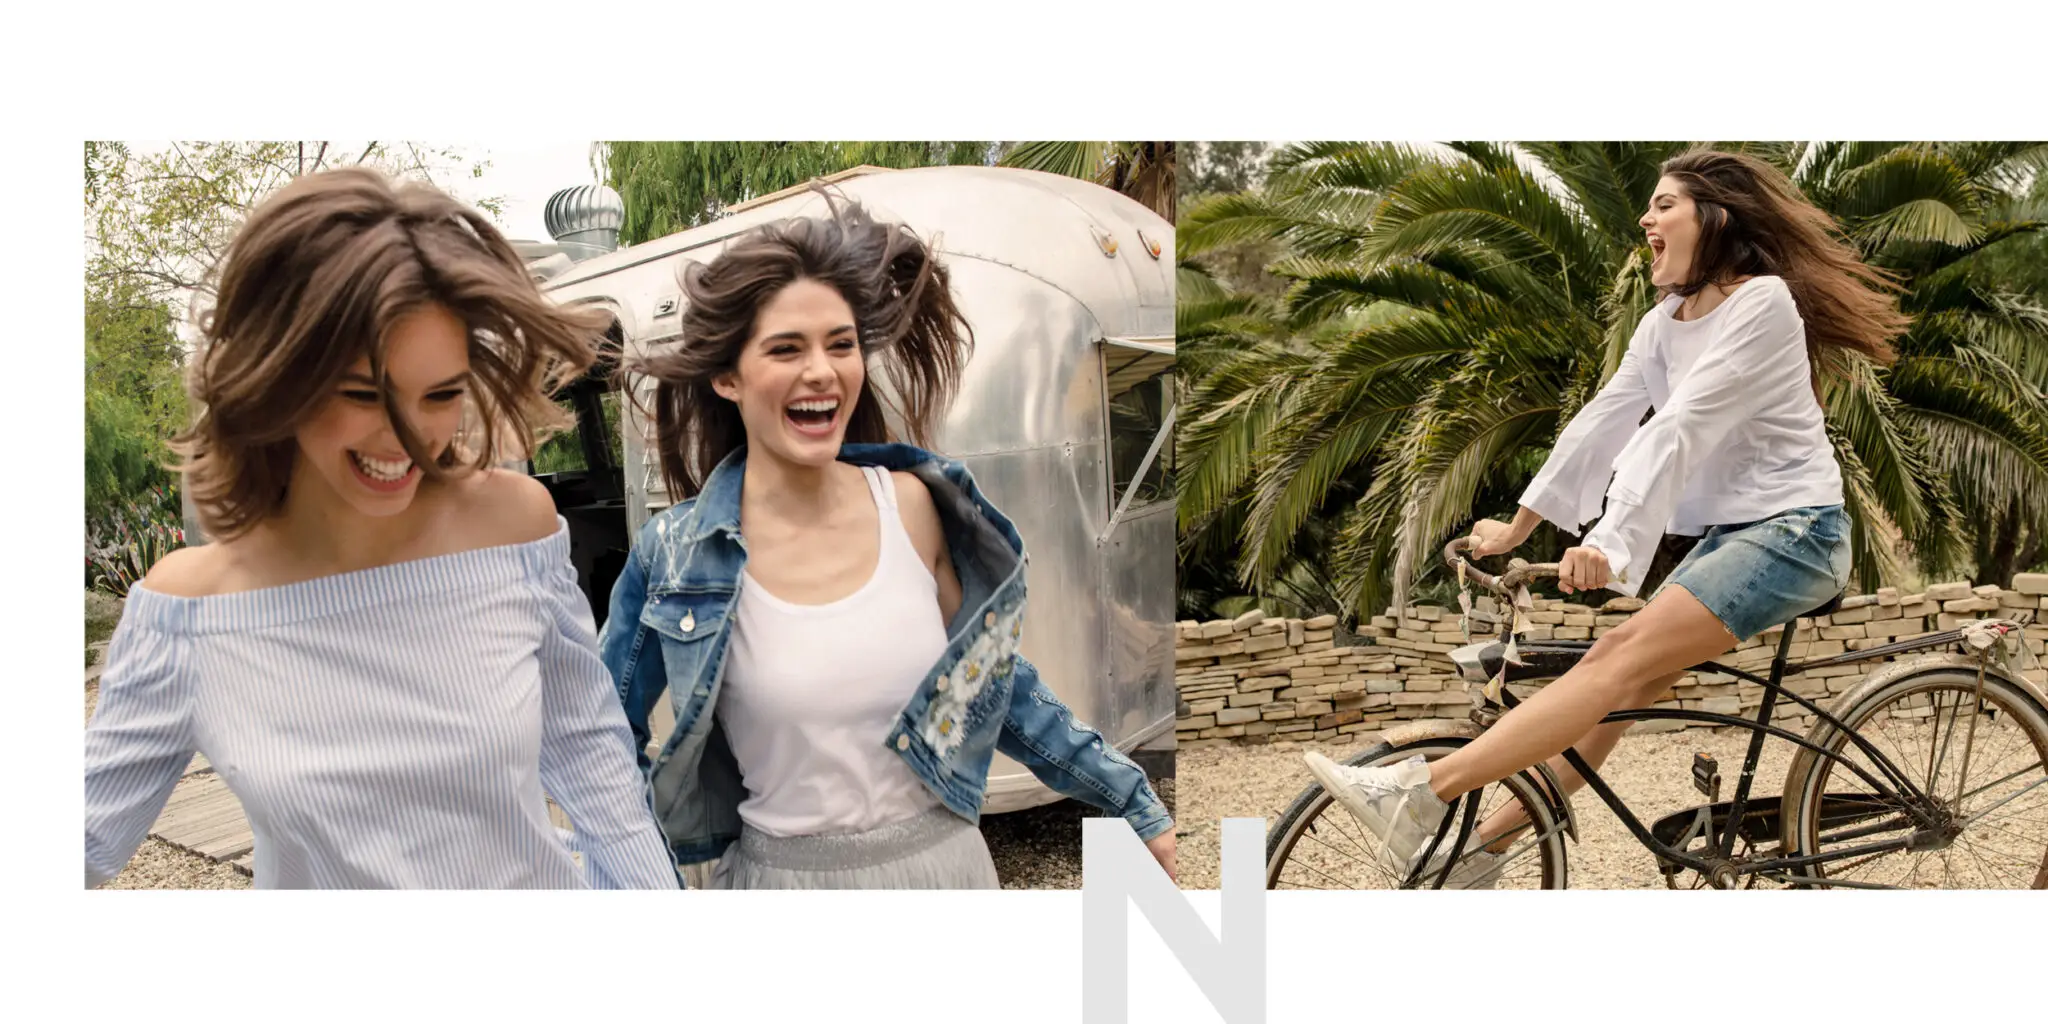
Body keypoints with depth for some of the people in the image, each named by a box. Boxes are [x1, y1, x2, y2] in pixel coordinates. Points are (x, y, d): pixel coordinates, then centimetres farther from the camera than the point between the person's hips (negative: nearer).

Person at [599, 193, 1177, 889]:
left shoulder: (917, 506, -7)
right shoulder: (674, 555, -11)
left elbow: (993, 677, 6)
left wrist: (1132, 801, 8)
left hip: (948, 863, 2)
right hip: (785, 877, -2)